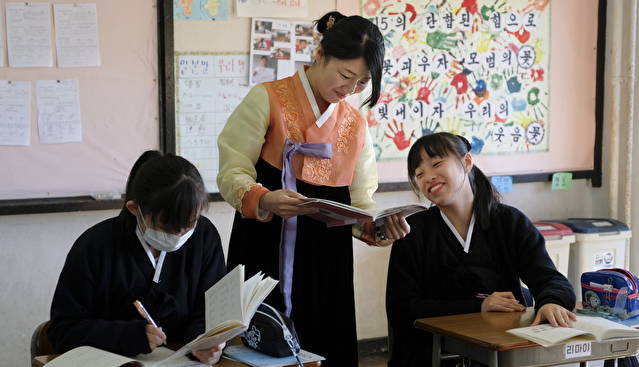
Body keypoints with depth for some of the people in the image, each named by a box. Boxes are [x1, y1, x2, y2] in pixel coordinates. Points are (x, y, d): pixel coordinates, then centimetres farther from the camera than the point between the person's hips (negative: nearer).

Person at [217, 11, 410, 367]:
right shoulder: (268, 99, -3)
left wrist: (380, 226, -10)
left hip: (328, 261, 4)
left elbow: (360, 200, 11)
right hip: (268, 254, -4)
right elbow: (232, 174, -7)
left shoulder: (356, 123, 13)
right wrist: (265, 200, -27)